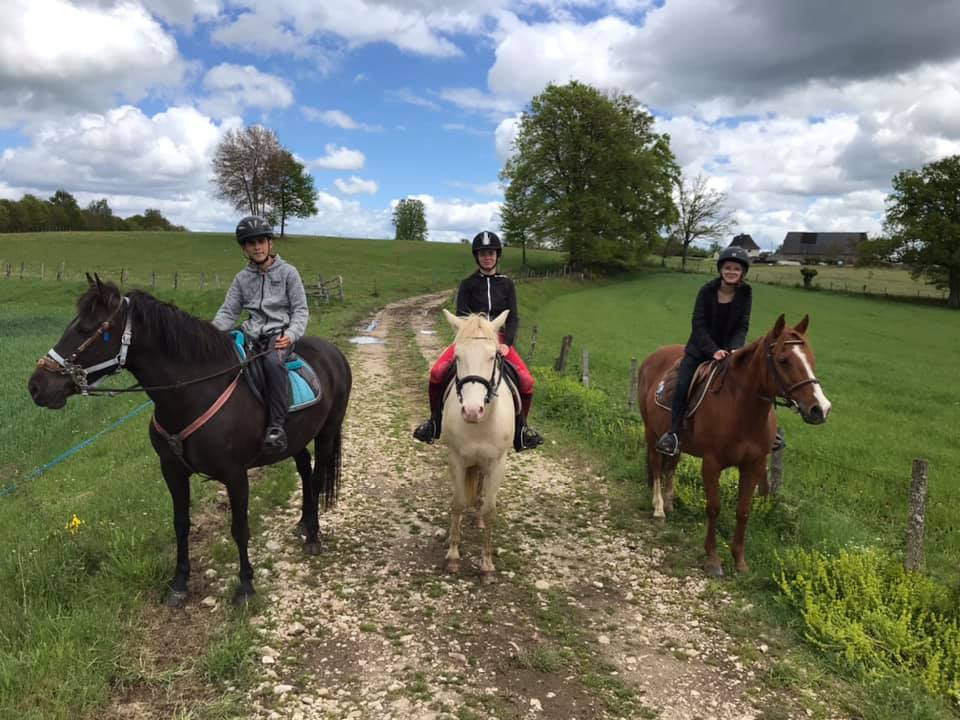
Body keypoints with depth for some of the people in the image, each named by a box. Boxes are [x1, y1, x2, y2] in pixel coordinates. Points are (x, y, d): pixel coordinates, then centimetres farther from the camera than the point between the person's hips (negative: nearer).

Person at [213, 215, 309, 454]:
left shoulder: (287, 272, 4)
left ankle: (276, 426, -35)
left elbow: (300, 310, 0)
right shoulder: (242, 278, 13)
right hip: (252, 335, 4)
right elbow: (228, 311, 9)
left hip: (280, 333, -4)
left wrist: (291, 335, -18)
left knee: (272, 361, -38)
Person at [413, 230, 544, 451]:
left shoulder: (506, 284, 9)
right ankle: (435, 421, -2)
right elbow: (461, 316, 0)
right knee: (437, 372, -25)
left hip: (500, 339, 1)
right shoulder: (468, 284, 6)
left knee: (527, 381, -21)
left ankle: (521, 427, 6)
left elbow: (513, 318, 3)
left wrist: (506, 343, -14)